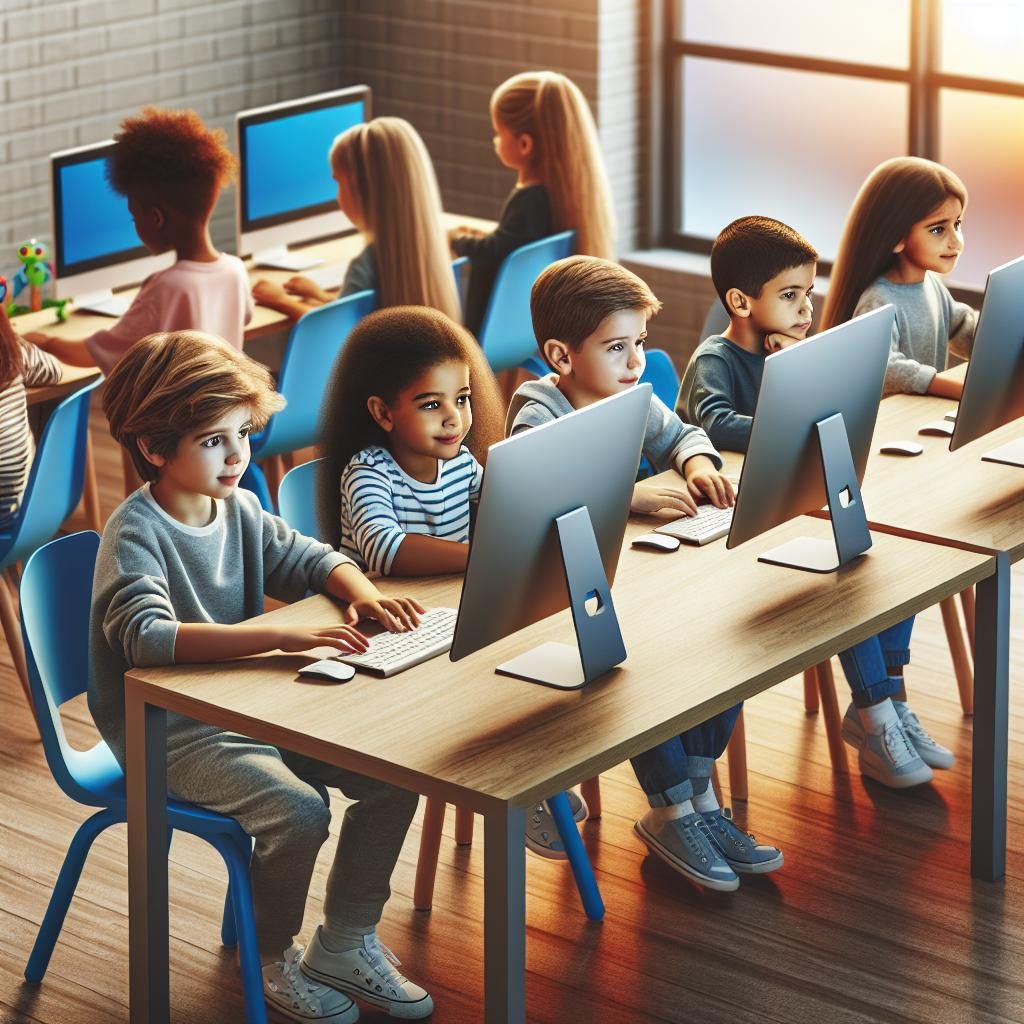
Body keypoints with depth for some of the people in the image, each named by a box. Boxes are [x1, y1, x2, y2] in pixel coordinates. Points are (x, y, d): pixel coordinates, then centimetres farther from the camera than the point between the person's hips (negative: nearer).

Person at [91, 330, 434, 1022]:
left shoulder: (239, 509, 5)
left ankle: (346, 943, 10)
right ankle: (271, 960, 0)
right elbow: (148, 636, -36)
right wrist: (285, 636, -43)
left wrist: (365, 596, -8)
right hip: (168, 732, -7)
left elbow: (314, 559, 17)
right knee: (297, 809, -28)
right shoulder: (135, 534, -19)